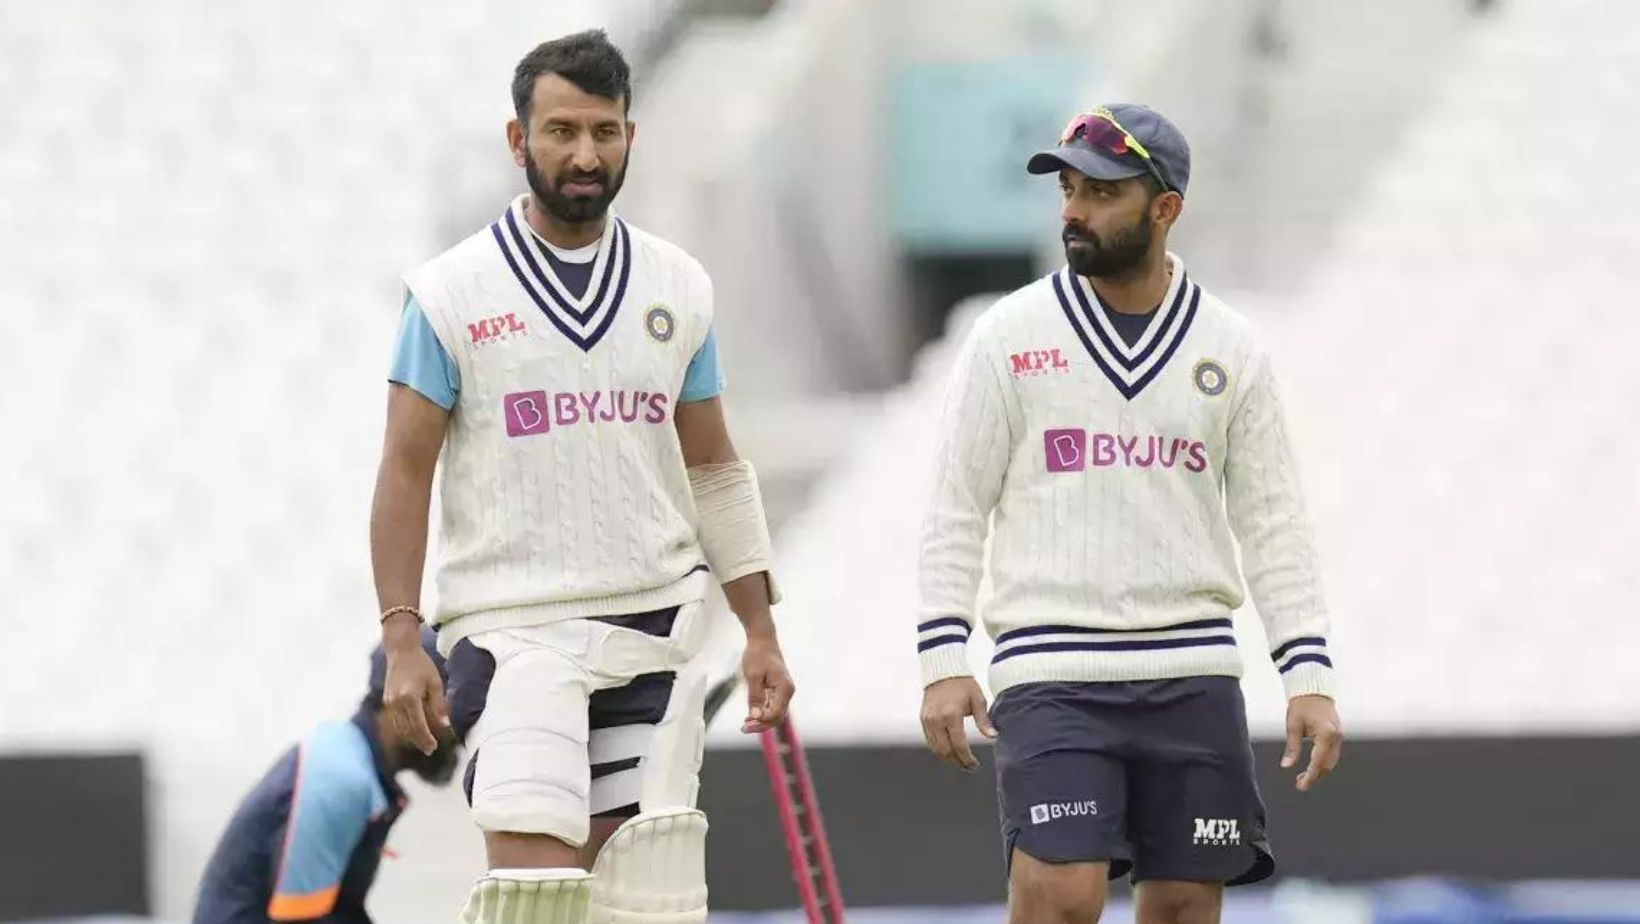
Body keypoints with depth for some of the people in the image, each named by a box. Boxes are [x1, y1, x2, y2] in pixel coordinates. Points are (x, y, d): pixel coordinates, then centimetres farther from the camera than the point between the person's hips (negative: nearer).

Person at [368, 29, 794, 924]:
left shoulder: (678, 287, 10)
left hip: (656, 627, 4)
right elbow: (404, 473, -1)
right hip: (514, 627, -4)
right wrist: (401, 639, -9)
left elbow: (713, 470, 16)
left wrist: (760, 630, 12)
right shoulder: (452, 293, -1)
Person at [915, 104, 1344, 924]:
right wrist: (942, 661, -7)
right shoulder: (1010, 336, 2)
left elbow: (1273, 526, 8)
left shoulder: (1230, 350, 7)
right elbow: (956, 511, 2)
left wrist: (1309, 676, 1)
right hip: (1052, 674, -3)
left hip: (1193, 676, 3)